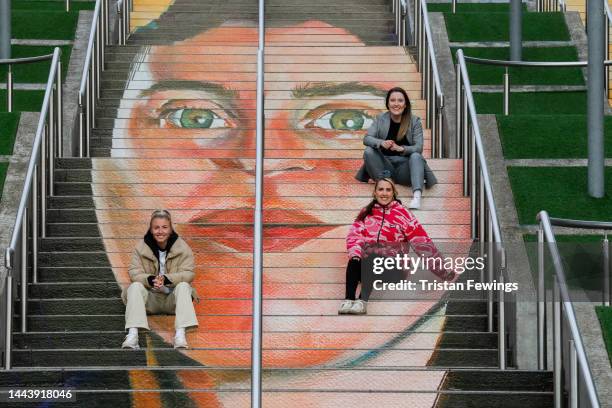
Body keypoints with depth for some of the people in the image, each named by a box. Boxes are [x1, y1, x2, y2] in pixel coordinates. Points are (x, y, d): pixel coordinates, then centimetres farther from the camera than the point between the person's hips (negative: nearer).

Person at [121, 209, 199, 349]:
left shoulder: (182, 247, -5)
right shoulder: (141, 247, -1)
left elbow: (188, 273, -11)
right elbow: (134, 272, -8)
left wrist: (166, 279, -31)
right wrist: (150, 279, -31)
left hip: (173, 298, -1)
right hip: (150, 298, 1)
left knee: (183, 286, -30)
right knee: (135, 286, -27)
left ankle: (180, 333, -43)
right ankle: (132, 334, -42)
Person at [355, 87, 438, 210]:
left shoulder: (414, 121, -1)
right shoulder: (381, 119, 4)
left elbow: (418, 148, -9)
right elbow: (367, 138, -6)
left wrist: (401, 148, -29)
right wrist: (381, 143, -28)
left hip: (404, 166, -1)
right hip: (384, 164, 1)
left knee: (416, 156, -32)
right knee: (368, 152, -22)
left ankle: (417, 195, -50)